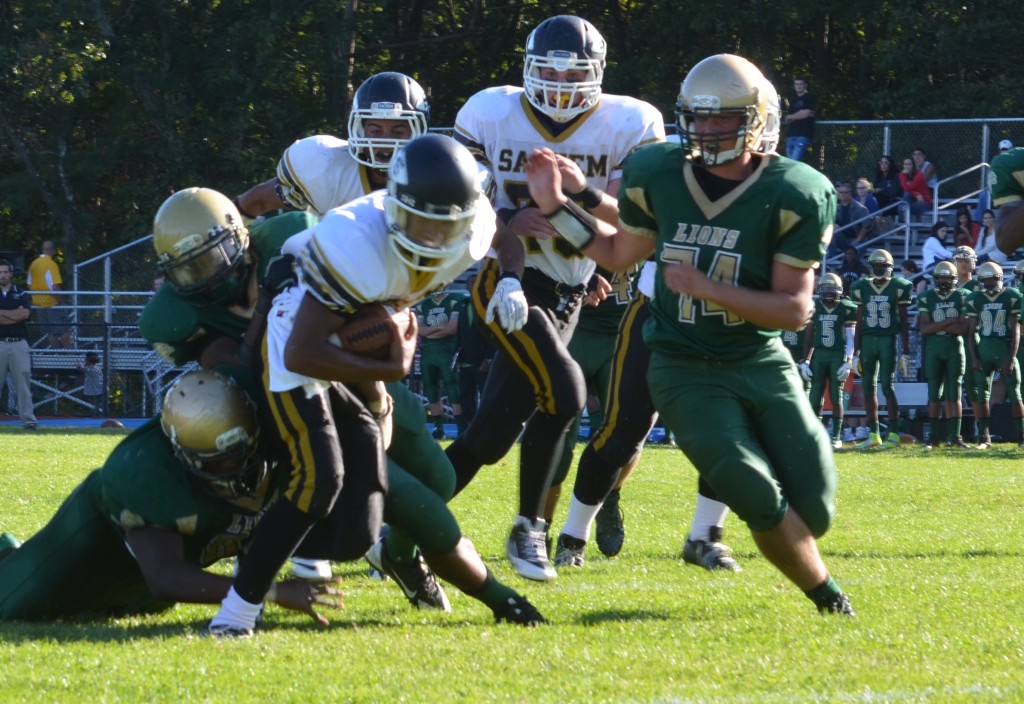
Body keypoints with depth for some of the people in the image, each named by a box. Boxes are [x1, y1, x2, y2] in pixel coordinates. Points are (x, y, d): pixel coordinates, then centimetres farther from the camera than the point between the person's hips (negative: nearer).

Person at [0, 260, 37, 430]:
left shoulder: (21, 295, 12)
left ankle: (28, 419, -6)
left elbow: (26, 313, -7)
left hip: (19, 343, 0)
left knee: (23, 381, -5)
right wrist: (15, 315, -5)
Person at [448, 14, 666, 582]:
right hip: (508, 278, -3)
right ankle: (528, 529, -6)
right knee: (562, 394, -22)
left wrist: (585, 195, -29)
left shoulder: (627, 126, -6)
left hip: (567, 296, 3)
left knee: (494, 433, 3)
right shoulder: (491, 116, -6)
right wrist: (506, 221, -22)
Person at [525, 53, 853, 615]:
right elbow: (619, 253, 16)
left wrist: (708, 288, -21)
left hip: (762, 362, 0)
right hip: (686, 370, 0)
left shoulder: (793, 196, -12)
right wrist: (555, 207, 6)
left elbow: (795, 309, -12)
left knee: (813, 513, -2)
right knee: (761, 501, -18)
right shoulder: (658, 175, -4)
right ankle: (830, 600, 6)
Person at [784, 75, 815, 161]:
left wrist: (791, 116, 7)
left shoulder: (810, 99, 2)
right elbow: (787, 120, 15)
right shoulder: (793, 101, 21)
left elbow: (806, 114, -9)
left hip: (803, 136, -7)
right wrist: (799, 114, -5)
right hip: (791, 135, 7)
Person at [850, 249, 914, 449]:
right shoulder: (862, 288, 7)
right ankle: (873, 435, 10)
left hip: (888, 341, -4)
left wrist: (906, 352, -3)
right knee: (868, 387, 4)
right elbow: (859, 322, 11)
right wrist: (856, 353, 8)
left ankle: (894, 434, -3)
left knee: (887, 386, -8)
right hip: (867, 340, 4)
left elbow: (904, 323, 0)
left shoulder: (898, 288, -3)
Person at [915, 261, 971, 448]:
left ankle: (954, 435, 0)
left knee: (954, 394, 0)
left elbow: (963, 328, -6)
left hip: (955, 348, 0)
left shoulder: (962, 297, 3)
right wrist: (949, 322, -13)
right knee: (934, 394, 1)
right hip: (933, 348, 0)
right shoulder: (926, 298, 2)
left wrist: (937, 325, -11)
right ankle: (930, 435, 5)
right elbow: (924, 328, -7)